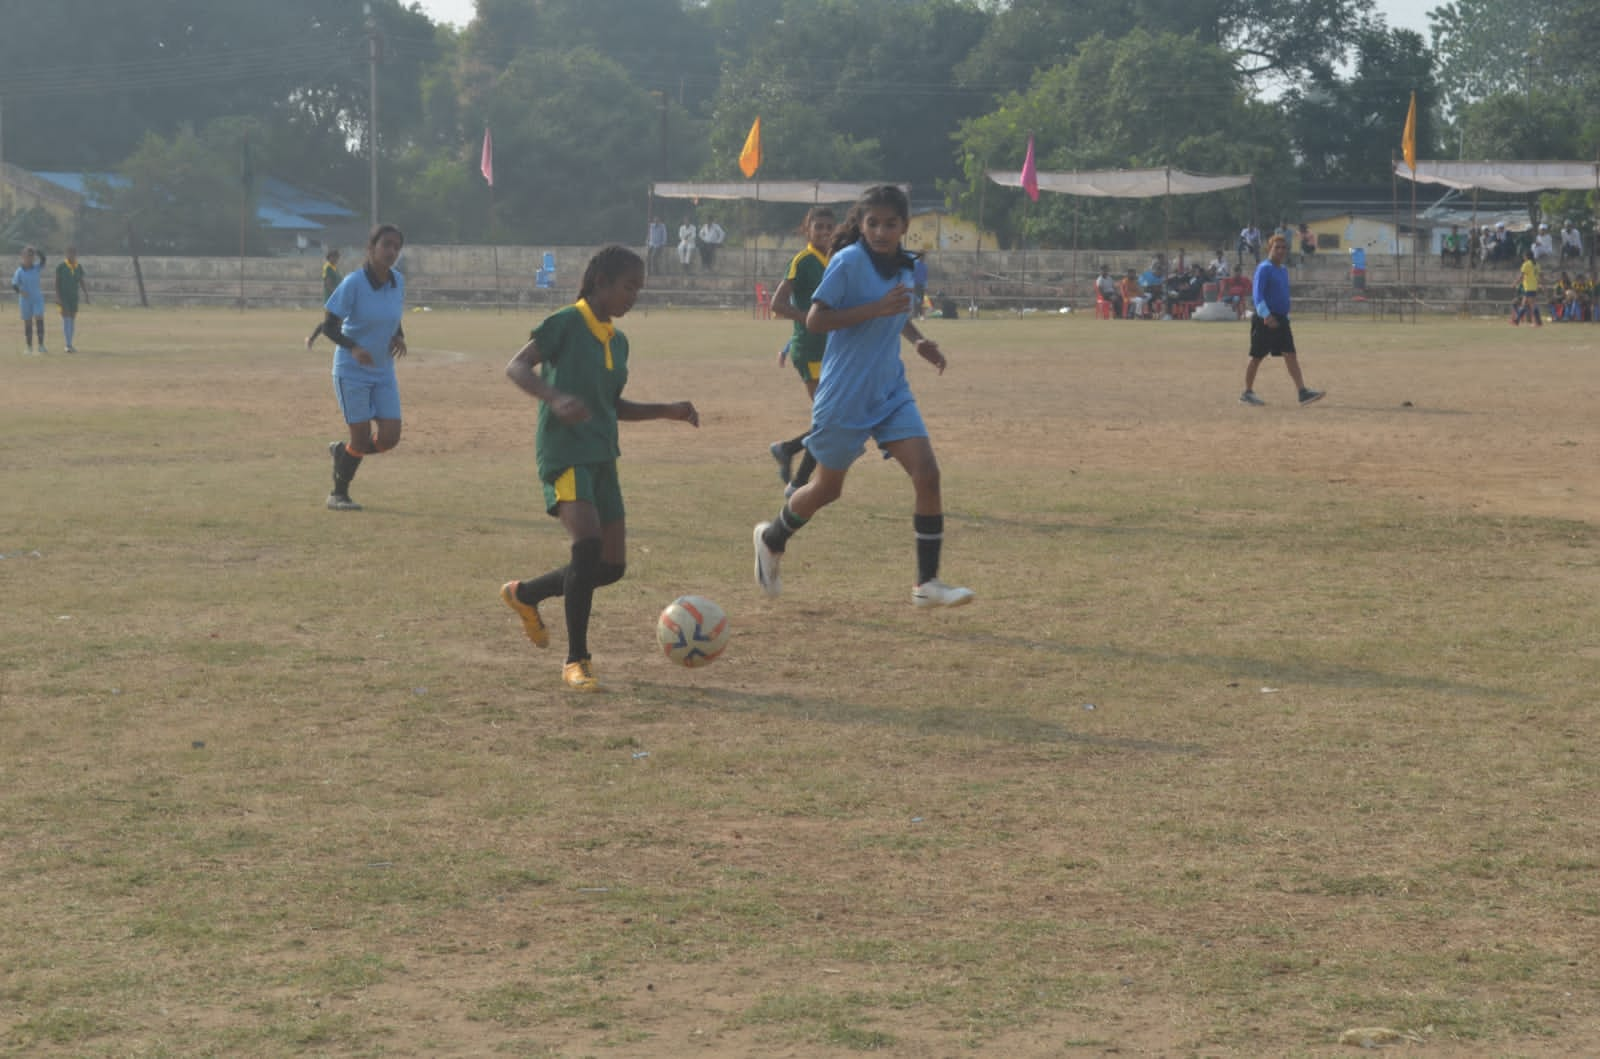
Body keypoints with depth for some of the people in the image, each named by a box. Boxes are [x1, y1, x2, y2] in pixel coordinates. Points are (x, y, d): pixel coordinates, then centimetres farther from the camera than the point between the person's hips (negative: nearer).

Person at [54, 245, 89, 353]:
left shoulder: (79, 267, 4)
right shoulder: (60, 267, -9)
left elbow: (82, 282, 8)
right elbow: (57, 282, -10)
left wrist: (86, 296, 1)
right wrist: (57, 297, -18)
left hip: (74, 297, 5)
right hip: (63, 297, -5)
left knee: (72, 320, 6)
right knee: (66, 319, -12)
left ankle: (70, 345, 12)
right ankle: (67, 345, -15)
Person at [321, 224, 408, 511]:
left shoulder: (398, 281, 0)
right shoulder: (353, 283, -18)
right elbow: (328, 325, -15)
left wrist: (399, 337, -5)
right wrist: (353, 348, -32)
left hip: (384, 371, 6)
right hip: (352, 372, -5)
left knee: (390, 437, -3)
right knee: (362, 439, -5)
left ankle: (341, 451, 27)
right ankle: (338, 495, 18)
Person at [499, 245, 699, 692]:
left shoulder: (618, 341, 16)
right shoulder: (566, 323, -7)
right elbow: (516, 366, -16)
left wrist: (668, 412, 14)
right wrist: (554, 398, -33)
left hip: (602, 457, 8)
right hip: (565, 453, -8)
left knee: (612, 566, 5)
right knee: (589, 544, -25)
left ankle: (524, 594, 30)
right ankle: (576, 662, -15)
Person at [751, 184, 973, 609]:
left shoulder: (904, 266, 5)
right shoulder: (848, 261, -16)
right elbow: (815, 319, -20)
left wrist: (919, 341, 5)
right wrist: (876, 308, -27)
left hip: (891, 391, 5)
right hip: (844, 395, -5)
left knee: (927, 474, -11)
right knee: (828, 488, 9)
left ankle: (927, 583, -5)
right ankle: (772, 539, 40)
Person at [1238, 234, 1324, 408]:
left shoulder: (1283, 270, 16)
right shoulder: (1264, 269, -10)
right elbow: (1257, 294, -19)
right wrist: (1266, 315, -29)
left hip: (1281, 320, 8)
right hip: (1265, 321, -8)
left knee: (1291, 355, -3)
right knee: (1257, 357, 1)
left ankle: (1303, 392, -11)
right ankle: (1247, 393, 12)